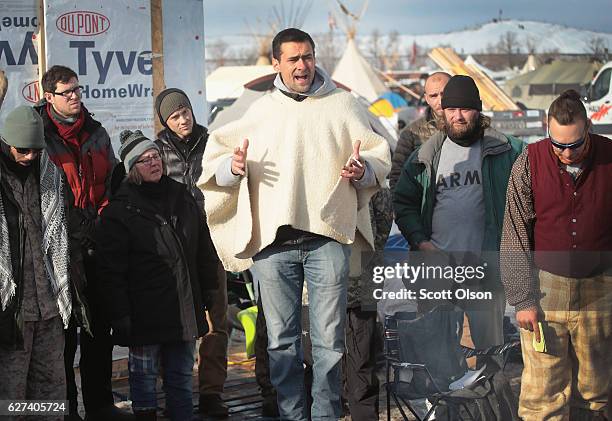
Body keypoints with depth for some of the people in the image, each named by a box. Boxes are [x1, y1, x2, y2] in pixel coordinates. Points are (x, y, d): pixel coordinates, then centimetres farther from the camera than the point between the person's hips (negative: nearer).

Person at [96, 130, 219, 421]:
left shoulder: (182, 198, 10)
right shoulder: (119, 211, -7)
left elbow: (204, 252, 18)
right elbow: (112, 271, -9)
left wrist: (207, 292, 14)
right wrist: (121, 317, -14)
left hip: (186, 311, 5)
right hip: (146, 317, -5)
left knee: (181, 379, 12)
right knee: (145, 379, 3)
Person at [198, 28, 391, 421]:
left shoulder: (343, 105, 11)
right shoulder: (259, 111, 15)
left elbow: (380, 156, 11)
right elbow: (216, 161, 16)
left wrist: (363, 170, -11)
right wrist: (233, 166, -7)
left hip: (327, 237, -1)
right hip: (272, 240, 2)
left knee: (329, 340, -2)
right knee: (282, 340, 4)